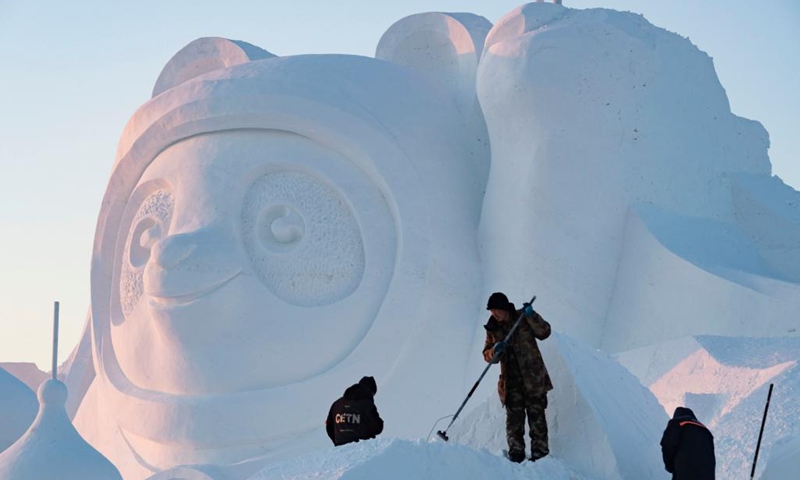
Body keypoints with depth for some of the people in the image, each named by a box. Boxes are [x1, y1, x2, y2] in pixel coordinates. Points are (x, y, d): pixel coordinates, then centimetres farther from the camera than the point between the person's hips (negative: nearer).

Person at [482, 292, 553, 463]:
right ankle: (516, 452, 2)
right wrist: (495, 351, -13)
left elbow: (544, 332, -8)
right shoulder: (493, 328, 7)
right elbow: (487, 354, 10)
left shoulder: (523, 319, -2)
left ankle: (540, 453, 0)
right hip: (511, 381, 3)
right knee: (514, 418, -3)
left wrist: (532, 316, -21)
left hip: (533, 377, -3)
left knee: (536, 416, -3)